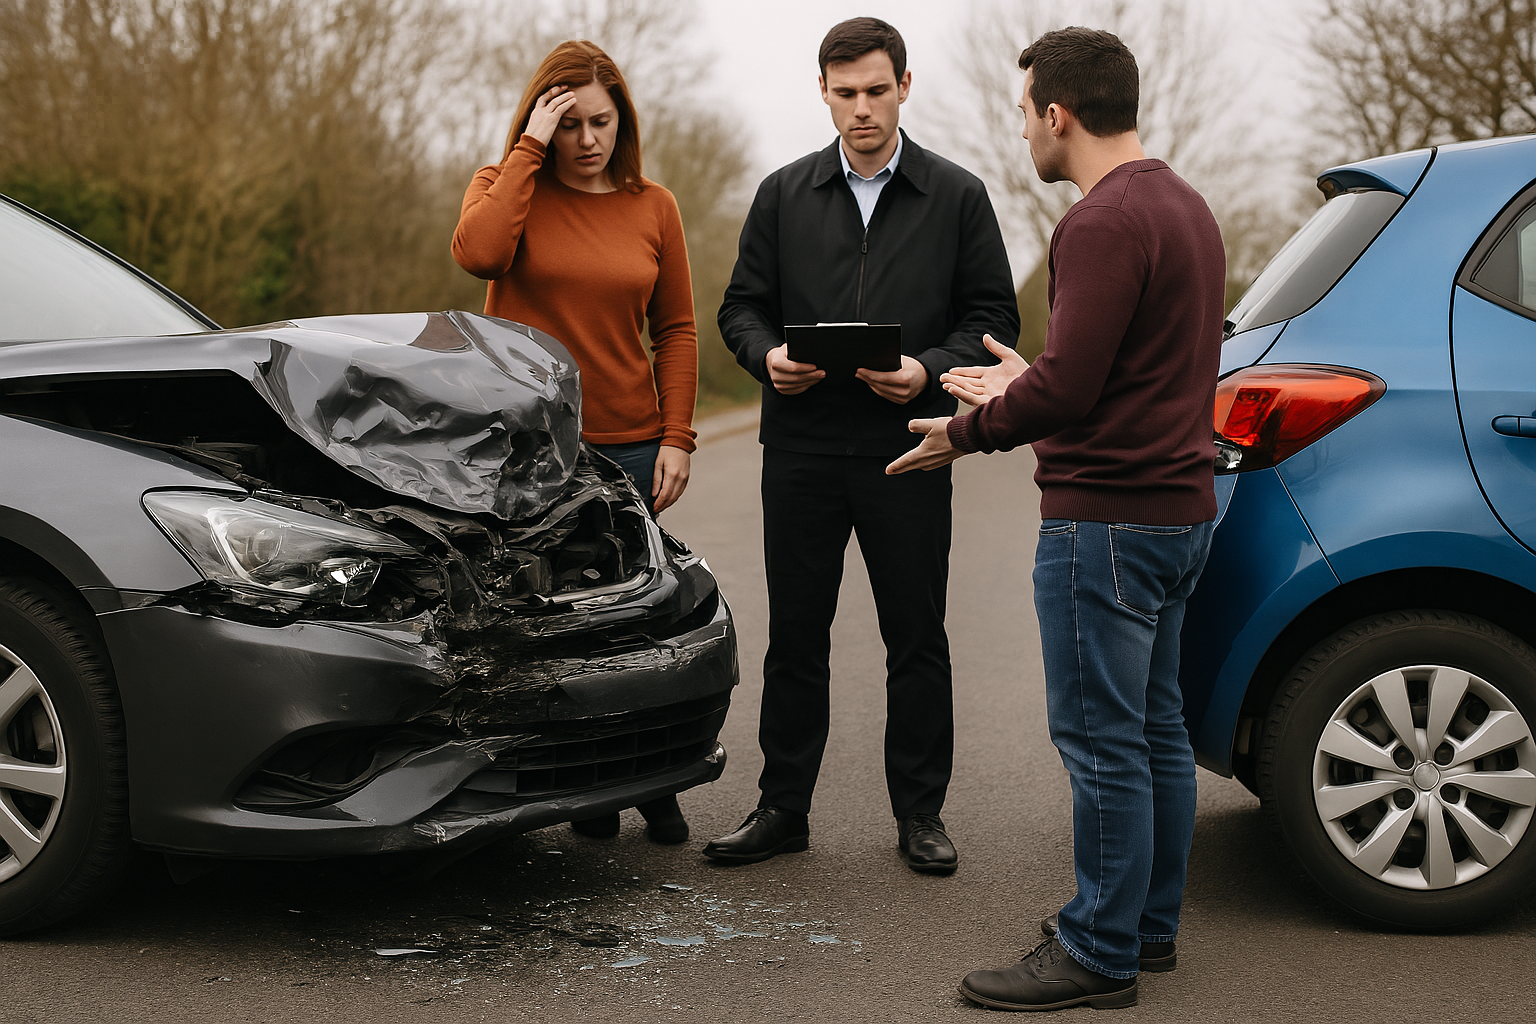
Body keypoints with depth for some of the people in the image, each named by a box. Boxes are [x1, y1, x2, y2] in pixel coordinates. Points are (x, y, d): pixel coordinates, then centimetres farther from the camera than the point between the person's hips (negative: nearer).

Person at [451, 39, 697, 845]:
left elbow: (676, 330, 10)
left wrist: (677, 437, 1)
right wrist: (529, 149, -13)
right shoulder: (504, 186, 3)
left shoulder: (652, 207, 9)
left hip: (628, 448, 1)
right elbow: (479, 252, -20)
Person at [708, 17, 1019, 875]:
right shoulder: (784, 195, 10)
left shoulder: (957, 195, 5)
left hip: (908, 449, -1)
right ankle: (784, 808, 18)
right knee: (795, 636, 8)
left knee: (917, 637, 5)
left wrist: (931, 369, -15)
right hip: (801, 447, 2)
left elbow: (995, 315, 3)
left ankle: (920, 812, 17)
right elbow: (743, 306, 12)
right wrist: (767, 355, -10)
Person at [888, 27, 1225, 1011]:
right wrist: (1023, 389, 25)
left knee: (1102, 740, -3)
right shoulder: (1185, 204, 15)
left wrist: (966, 433, -7)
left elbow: (1068, 386, -22)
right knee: (1156, 729, 16)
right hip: (1179, 505, 10)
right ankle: (1151, 922, 26)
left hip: (1107, 518, -10)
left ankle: (1099, 954, 5)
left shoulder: (1105, 221, -18)